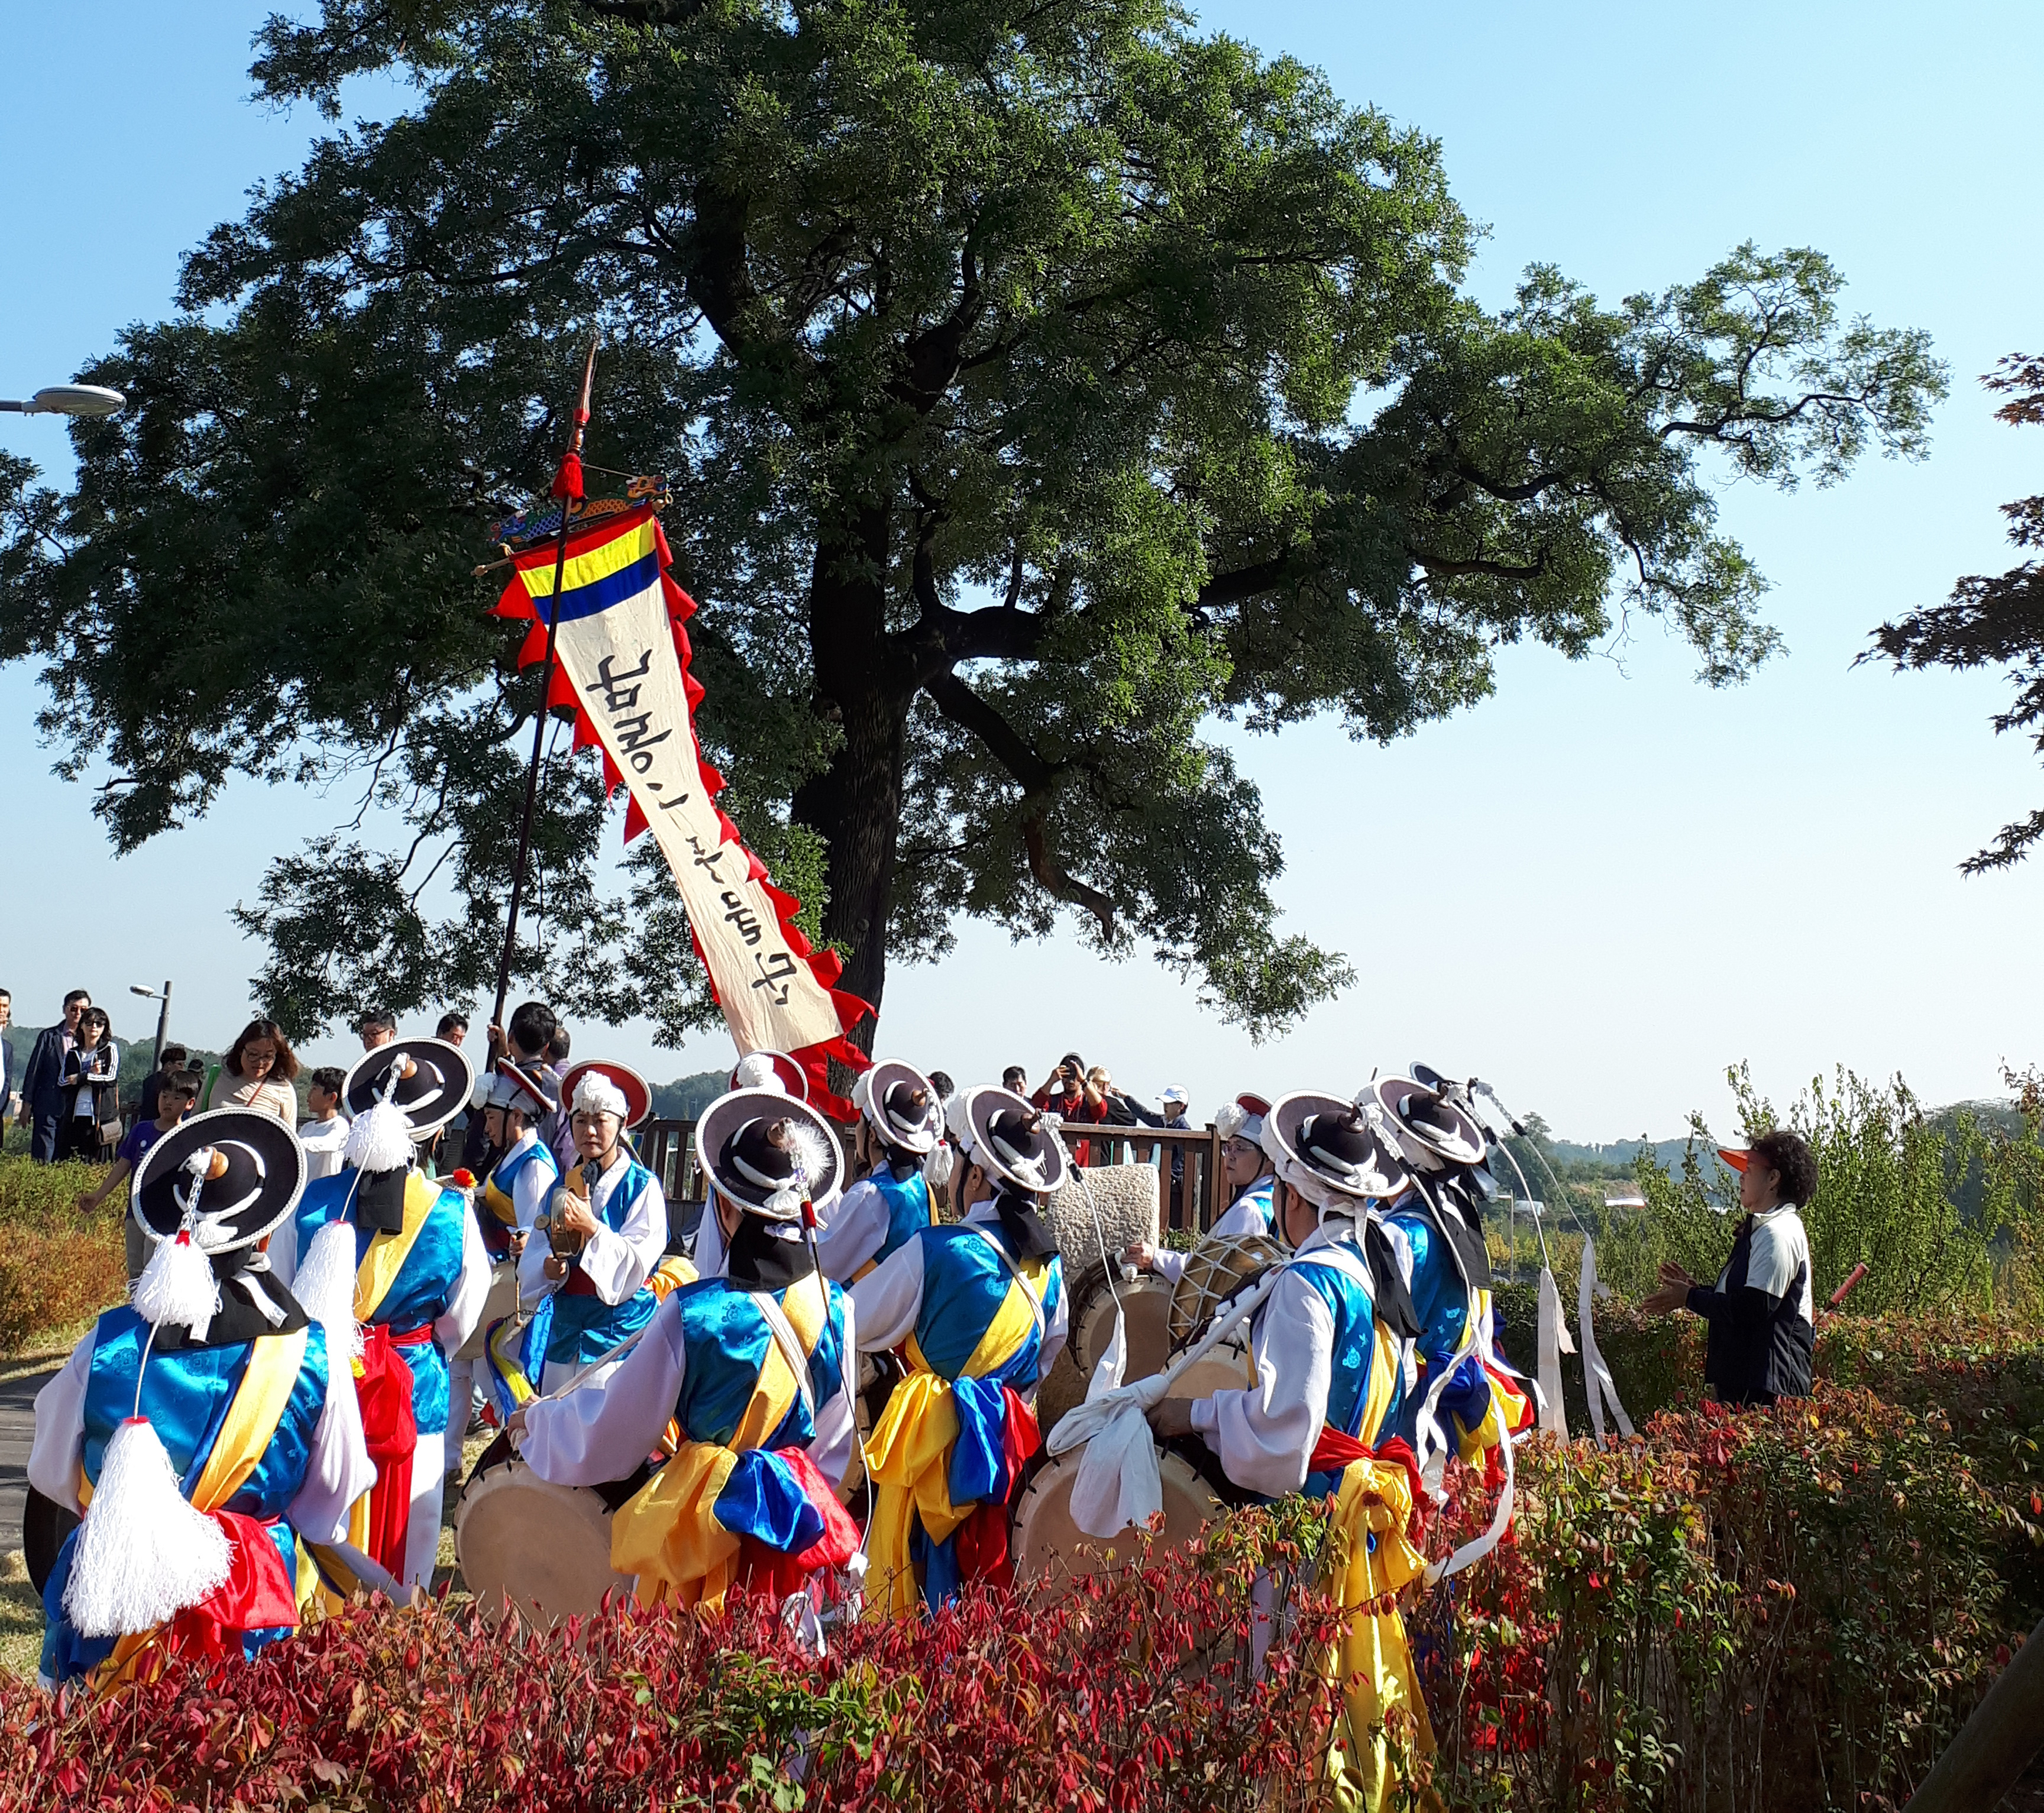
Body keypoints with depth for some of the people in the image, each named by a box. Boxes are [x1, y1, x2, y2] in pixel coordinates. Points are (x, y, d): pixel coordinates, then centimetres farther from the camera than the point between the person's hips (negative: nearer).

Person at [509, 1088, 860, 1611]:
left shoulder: (691, 1312, -19)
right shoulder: (839, 1308, -8)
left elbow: (610, 1437, -8)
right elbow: (835, 1448, 4)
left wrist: (536, 1420, 10)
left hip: (706, 1527, -4)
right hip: (802, 1525, 4)